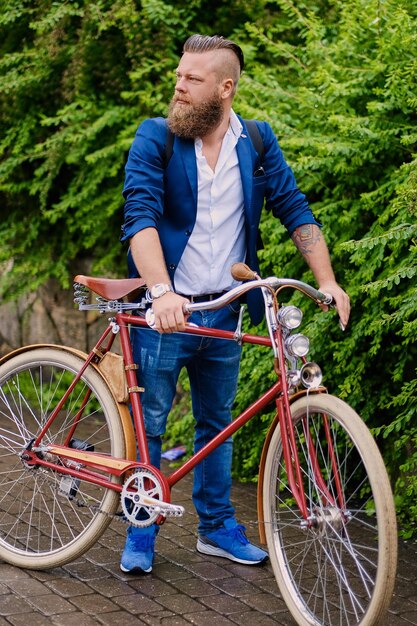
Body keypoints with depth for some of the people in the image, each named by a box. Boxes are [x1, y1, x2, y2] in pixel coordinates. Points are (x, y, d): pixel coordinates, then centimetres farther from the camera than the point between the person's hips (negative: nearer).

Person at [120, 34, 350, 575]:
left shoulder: (257, 141, 2)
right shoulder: (155, 138, -8)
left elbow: (294, 209, 2)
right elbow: (141, 215, -20)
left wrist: (327, 281, -10)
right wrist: (161, 292, -34)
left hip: (225, 313, 3)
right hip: (164, 309, -3)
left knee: (217, 423, 15)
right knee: (149, 423, 3)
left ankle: (216, 525, 27)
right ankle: (141, 528, 17)